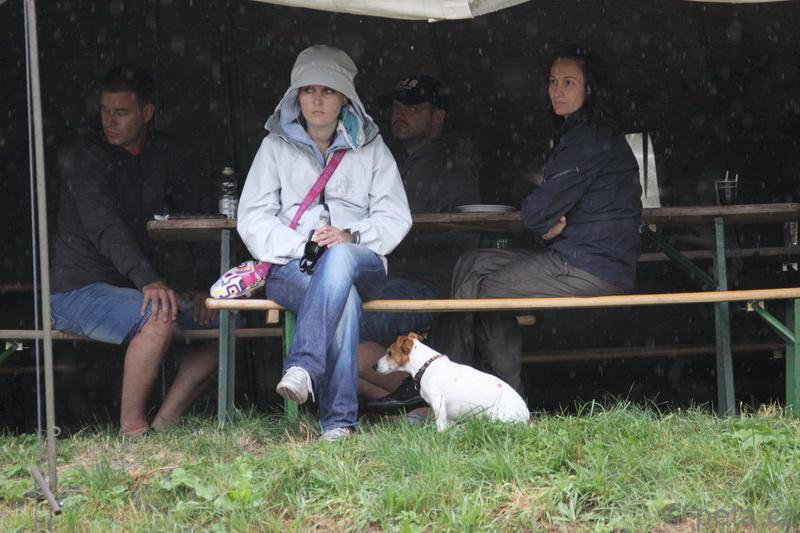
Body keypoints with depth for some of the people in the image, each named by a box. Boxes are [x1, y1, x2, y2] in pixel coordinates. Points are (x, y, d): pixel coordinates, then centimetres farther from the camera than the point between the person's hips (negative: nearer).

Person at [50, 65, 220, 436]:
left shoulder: (169, 158, 8)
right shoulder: (85, 157, -10)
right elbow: (105, 228, -25)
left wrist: (201, 288, -11)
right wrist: (148, 281, -40)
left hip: (137, 290, 7)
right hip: (78, 291, -7)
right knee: (160, 316, -33)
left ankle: (164, 423, -6)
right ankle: (132, 427, -22)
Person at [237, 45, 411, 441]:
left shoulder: (370, 148, 17)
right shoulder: (276, 146, 15)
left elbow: (396, 218, 7)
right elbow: (252, 219, 5)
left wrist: (351, 237, -14)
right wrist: (302, 245, -12)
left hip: (361, 264, 1)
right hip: (291, 269, -1)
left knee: (340, 258, -39)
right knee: (344, 297, -36)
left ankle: (303, 366, -48)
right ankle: (338, 419, -42)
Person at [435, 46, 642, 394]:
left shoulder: (590, 140, -14)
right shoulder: (576, 134, 20)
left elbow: (537, 212, -17)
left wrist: (544, 222, 4)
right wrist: (551, 224, -3)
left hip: (591, 269, -10)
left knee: (483, 290, -5)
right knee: (471, 265, 7)